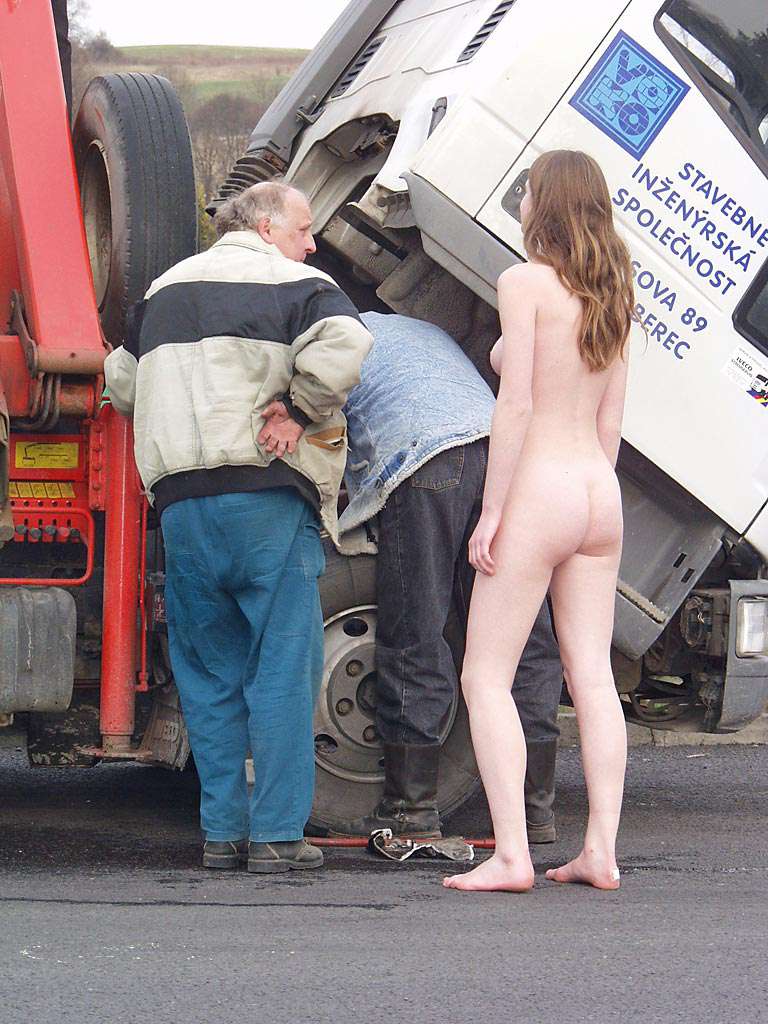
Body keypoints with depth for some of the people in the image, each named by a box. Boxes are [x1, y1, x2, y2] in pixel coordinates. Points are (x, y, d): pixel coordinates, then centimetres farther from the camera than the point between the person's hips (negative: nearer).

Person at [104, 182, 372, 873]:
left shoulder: (164, 290, 21)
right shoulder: (297, 284, 2)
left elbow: (122, 385, 26)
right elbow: (341, 349, -18)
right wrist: (300, 411, -6)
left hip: (181, 502, 5)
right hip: (267, 499, -5)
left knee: (209, 673, 11)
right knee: (282, 668, 0)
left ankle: (222, 830, 10)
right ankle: (277, 834, -2)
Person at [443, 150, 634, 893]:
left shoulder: (527, 283, -9)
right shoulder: (608, 298, 12)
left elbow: (516, 405, -15)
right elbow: (609, 422, 15)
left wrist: (490, 511, -13)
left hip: (539, 493, -7)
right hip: (600, 497, 7)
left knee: (484, 677, -3)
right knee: (593, 675, 6)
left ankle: (510, 855, -11)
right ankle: (601, 851, 2)